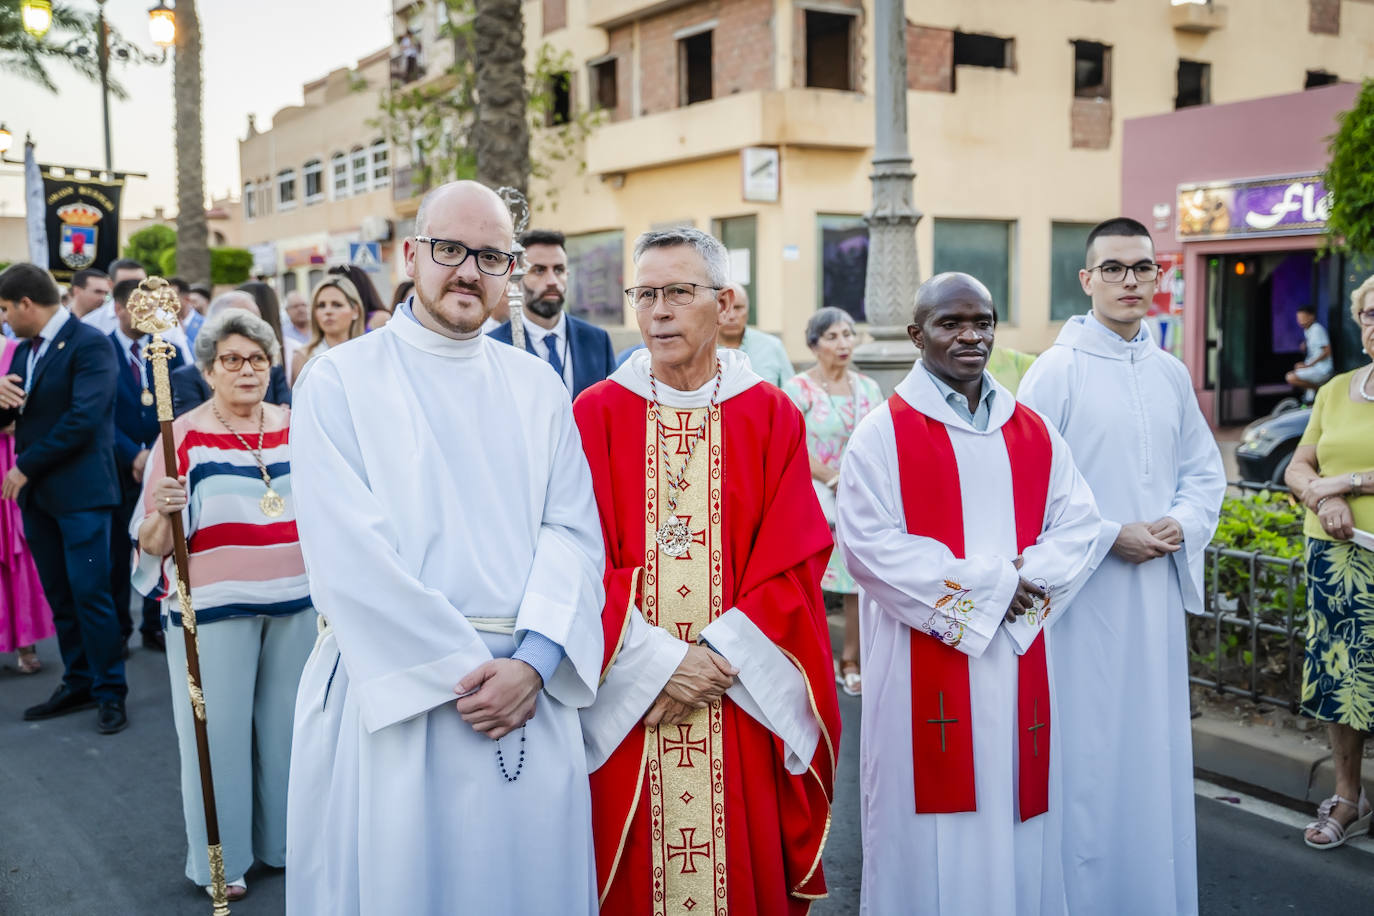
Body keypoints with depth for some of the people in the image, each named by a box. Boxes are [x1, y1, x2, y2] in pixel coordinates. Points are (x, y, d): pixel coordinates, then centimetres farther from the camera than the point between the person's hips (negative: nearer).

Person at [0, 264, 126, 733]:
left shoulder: (90, 344, -11)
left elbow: (83, 419, -20)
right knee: (59, 595, 12)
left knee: (89, 591, -5)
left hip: (80, 492, -8)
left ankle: (110, 691, 6)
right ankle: (78, 683, 22)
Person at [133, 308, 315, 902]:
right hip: (213, 607, -3)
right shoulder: (184, 436, -3)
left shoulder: (295, 428, 6)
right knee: (218, 727, 4)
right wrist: (165, 511, -24)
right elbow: (152, 544, -4)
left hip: (296, 601, 3)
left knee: (287, 721, 12)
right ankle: (221, 858, 20)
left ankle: (285, 839, 29)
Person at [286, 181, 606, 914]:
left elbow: (573, 532, 1)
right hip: (392, 694, -3)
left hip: (531, 695, 3)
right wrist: (459, 671, -14)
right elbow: (350, 551, -11)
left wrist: (532, 662, -14)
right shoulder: (339, 380, -2)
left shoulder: (537, 387, 9)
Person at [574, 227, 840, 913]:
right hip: (627, 702, 0)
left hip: (746, 709, 1)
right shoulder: (595, 415, 1)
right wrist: (660, 661, -13)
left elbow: (792, 562, -3)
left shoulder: (771, 417, 3)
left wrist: (716, 659, -12)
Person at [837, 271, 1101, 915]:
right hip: (923, 662, -4)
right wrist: (986, 584, -14)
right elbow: (870, 544, -14)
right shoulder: (883, 434, -5)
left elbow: (1079, 523, 6)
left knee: (1015, 804, 11)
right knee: (932, 825, 3)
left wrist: (1028, 578, -13)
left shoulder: (1034, 433, 11)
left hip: (1019, 661, 4)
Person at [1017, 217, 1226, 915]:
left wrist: (1182, 523, -4)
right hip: (1082, 589, -5)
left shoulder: (1172, 375, 10)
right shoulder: (1057, 371, -7)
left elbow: (1205, 471, 16)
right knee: (1086, 744, 1)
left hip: (1158, 586, 5)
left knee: (1154, 742, 12)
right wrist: (1109, 536, -15)